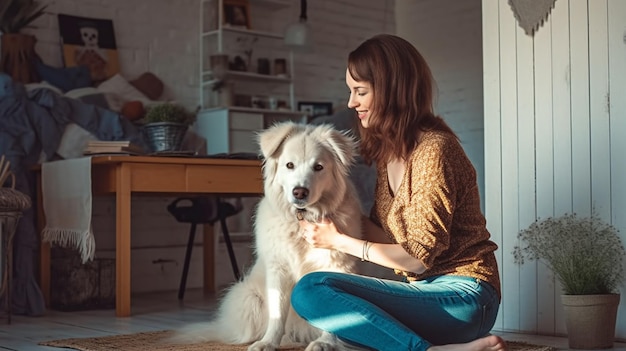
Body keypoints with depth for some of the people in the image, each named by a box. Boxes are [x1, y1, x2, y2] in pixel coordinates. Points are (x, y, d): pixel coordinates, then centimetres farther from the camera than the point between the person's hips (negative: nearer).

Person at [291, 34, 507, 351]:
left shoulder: (433, 150, -15)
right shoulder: (387, 149, 12)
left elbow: (419, 257, -14)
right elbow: (386, 237, 12)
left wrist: (339, 241, -10)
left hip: (462, 296, -9)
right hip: (425, 291, 9)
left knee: (310, 291, -23)